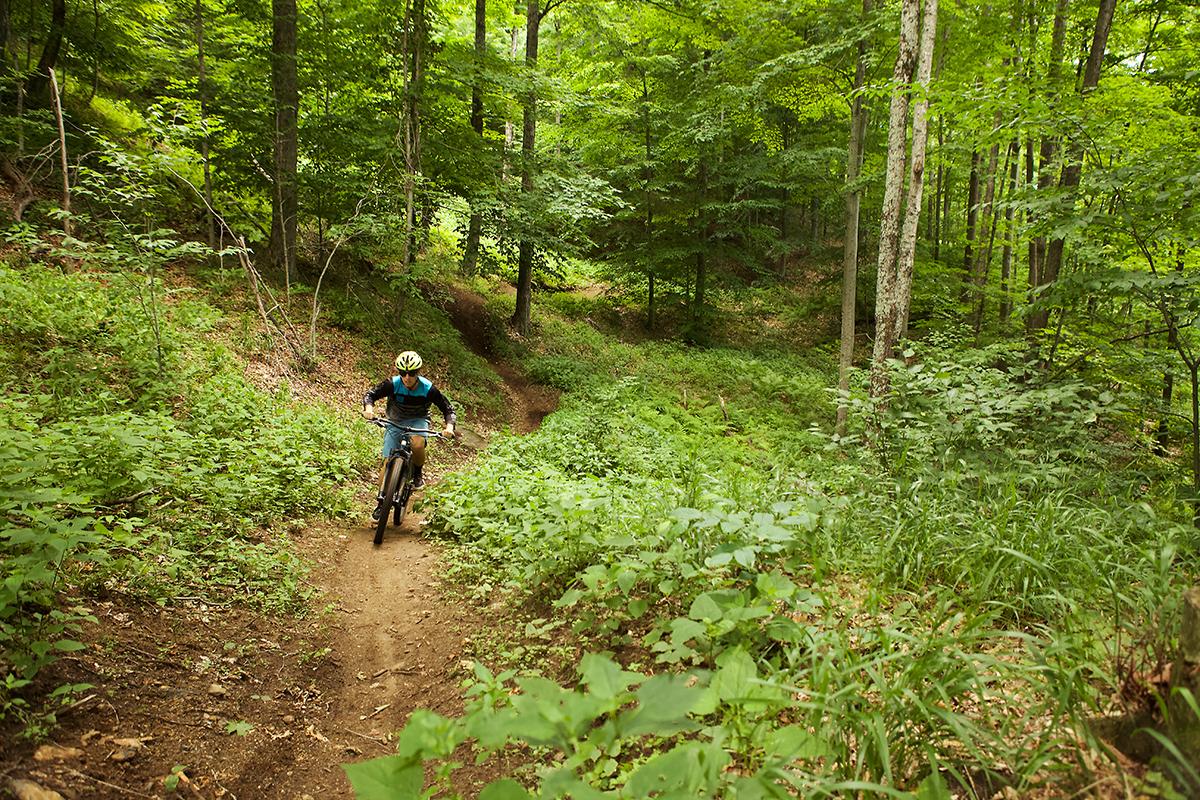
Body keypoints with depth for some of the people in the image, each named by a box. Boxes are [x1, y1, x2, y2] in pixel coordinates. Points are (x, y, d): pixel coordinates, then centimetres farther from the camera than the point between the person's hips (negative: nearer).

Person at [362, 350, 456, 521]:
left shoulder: (428, 389, -23)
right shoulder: (392, 384, -23)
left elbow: (447, 408, -16)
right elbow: (370, 395, -19)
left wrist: (449, 426, -34)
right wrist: (368, 408, -41)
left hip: (418, 421, -1)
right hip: (395, 422, 1)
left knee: (417, 444, -35)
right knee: (387, 462, -6)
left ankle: (417, 474, -5)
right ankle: (381, 501, 7)